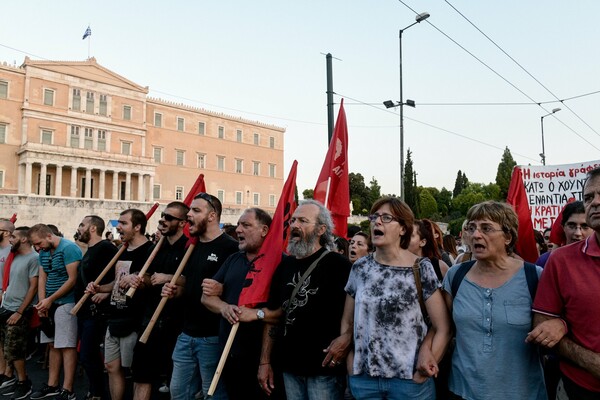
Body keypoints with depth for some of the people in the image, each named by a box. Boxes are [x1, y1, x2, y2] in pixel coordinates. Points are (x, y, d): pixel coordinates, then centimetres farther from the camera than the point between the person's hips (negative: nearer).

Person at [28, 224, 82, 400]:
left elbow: (72, 279, -17)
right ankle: (52, 385, 23)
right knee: (53, 345, 13)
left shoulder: (69, 248, -14)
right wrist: (42, 302, -6)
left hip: (66, 303, -8)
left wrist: (50, 300, -15)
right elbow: (42, 278, 9)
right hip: (49, 304, 8)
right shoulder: (43, 253, 12)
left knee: (67, 346, -5)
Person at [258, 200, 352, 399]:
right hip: (289, 366, 6)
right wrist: (265, 362, 9)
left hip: (325, 368, -5)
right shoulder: (285, 265, 7)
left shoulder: (337, 264, -12)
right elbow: (272, 314, 10)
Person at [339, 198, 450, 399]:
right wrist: (351, 366, 1)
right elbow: (347, 323, 9)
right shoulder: (359, 268, 0)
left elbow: (443, 328, -6)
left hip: (408, 379, -3)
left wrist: (422, 375, -10)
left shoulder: (421, 268, -8)